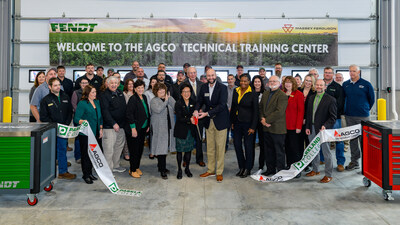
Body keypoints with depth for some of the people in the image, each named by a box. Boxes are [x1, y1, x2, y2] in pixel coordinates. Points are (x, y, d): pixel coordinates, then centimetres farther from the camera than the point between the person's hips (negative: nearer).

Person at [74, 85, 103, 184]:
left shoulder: (97, 102, 12)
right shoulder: (82, 103, -9)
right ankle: (85, 175, 13)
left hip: (96, 133, 6)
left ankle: (90, 173, 25)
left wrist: (101, 129, 13)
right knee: (86, 154, 1)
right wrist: (82, 121, -35)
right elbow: (76, 118, -14)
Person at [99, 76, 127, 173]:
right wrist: (113, 123, -19)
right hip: (109, 126, -8)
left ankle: (115, 166, 30)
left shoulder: (120, 93, 13)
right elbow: (105, 111, -16)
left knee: (119, 146, 15)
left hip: (121, 125, 8)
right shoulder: (104, 95, -9)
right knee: (109, 148, -5)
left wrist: (123, 123, 13)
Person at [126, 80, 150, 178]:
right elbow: (129, 114, -17)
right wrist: (133, 128, -19)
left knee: (140, 148, 13)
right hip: (135, 129, -7)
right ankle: (132, 170, 14)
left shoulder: (144, 98, 10)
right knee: (134, 149, 1)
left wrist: (148, 125, 14)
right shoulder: (133, 99, -13)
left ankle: (137, 167, 27)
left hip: (143, 128, 7)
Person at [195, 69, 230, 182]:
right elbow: (199, 101, 10)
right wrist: (196, 110, -12)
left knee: (220, 147, 2)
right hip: (208, 121, 5)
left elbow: (221, 105, -18)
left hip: (220, 121, -5)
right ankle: (211, 170, 25)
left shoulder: (222, 88, -11)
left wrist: (207, 113, -23)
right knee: (210, 147, 12)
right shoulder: (203, 88, 6)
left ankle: (219, 172, 14)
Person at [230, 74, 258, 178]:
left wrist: (253, 127, -11)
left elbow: (255, 111, -7)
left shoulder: (253, 94, -8)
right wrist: (232, 121, 9)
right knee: (237, 145, 6)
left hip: (248, 123, -5)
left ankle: (248, 169, 18)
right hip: (237, 122, 5)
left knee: (248, 146, 4)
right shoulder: (236, 91, 7)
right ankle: (241, 167, 22)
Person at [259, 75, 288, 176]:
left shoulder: (282, 96, -11)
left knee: (279, 151, 4)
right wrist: (262, 118, -4)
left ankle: (280, 170, 16)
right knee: (268, 150, 15)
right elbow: (261, 107, 14)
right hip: (266, 127, 7)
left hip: (277, 128, -7)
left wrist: (266, 120, -16)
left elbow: (279, 112, -20)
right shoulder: (265, 94, 13)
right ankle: (270, 169, 28)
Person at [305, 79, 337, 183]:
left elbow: (333, 116, -9)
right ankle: (315, 170, 33)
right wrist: (307, 127, 8)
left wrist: (325, 126, -22)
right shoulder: (311, 98, 11)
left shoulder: (330, 99, -8)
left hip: (323, 129, -6)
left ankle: (328, 175, 13)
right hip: (312, 129, 6)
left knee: (326, 152, 3)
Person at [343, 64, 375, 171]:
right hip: (349, 116, 4)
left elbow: (372, 99, 7)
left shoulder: (366, 84, -3)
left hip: (362, 116, -4)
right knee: (352, 138, 10)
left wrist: (365, 109, 11)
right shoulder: (345, 84, 7)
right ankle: (354, 161, 19)